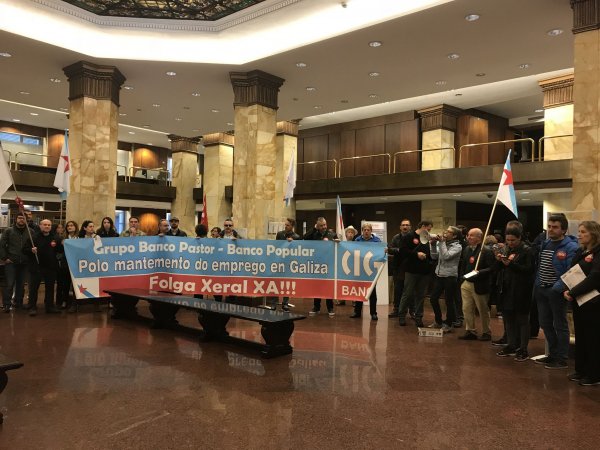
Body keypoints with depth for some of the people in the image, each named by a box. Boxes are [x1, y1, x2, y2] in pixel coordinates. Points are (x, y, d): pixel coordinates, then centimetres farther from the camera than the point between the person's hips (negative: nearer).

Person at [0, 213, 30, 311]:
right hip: (11, 262, -2)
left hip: (24, 263, 2)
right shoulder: (8, 231, 3)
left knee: (21, 284, 9)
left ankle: (18, 303, 20)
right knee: (9, 284, -5)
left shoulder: (30, 232, 5)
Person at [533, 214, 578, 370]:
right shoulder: (545, 244, 11)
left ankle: (562, 359, 16)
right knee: (545, 323, 15)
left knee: (560, 325, 4)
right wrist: (536, 286, 12)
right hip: (541, 290, 8)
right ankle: (553, 354, 31)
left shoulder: (571, 247, -13)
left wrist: (557, 288, -29)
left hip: (556, 291, -7)